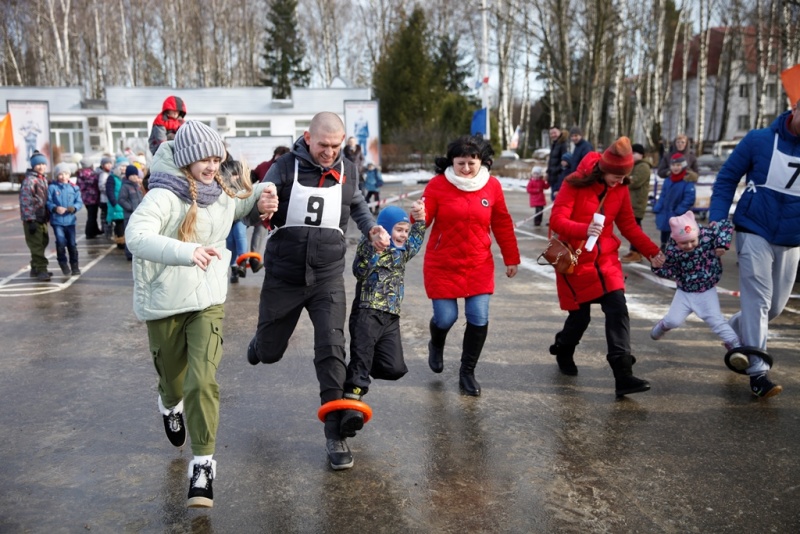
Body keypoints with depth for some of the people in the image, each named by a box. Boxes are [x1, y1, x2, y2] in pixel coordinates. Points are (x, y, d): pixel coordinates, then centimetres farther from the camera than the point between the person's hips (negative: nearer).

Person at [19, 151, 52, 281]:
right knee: (36, 245, -9)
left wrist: (48, 216, 19)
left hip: (43, 218, 9)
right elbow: (25, 201, -17)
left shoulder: (44, 179, 15)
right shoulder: (29, 180, -12)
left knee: (43, 242, 15)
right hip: (33, 219, -9)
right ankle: (41, 270, -8)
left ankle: (35, 269, 26)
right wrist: (30, 220, -21)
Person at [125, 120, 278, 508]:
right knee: (173, 378, 18)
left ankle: (203, 462, 1)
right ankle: (170, 405, 55)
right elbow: (136, 236, -34)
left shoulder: (219, 194, 3)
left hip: (207, 302, 3)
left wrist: (258, 198, 5)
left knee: (203, 381, -12)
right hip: (165, 305, -3)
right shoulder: (163, 196, -17)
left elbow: (236, 209, 27)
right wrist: (186, 252, -50)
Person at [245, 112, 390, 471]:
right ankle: (259, 343, 53)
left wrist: (371, 228, 4)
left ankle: (336, 435, 1)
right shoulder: (285, 167, -8)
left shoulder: (348, 170, 1)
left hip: (328, 276, 1)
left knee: (332, 350, -10)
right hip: (283, 277, -1)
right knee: (270, 352, 13)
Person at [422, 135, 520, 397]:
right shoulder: (438, 184, -8)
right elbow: (424, 219, -12)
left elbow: (502, 224, 6)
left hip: (479, 266, 2)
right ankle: (436, 345, 39)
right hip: (443, 265, -2)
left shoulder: (492, 185, -1)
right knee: (446, 318, 0)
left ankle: (467, 372, 18)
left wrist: (511, 258, 11)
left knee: (479, 319, -3)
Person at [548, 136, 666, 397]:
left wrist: (652, 251, 3)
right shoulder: (576, 183, -14)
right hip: (575, 260, -4)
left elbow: (629, 225, 11)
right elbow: (556, 220, -21)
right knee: (580, 316, 5)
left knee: (618, 309, -11)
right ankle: (563, 351, 38)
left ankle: (623, 375, -11)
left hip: (606, 258, 4)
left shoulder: (620, 189, 2)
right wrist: (584, 229, -39)